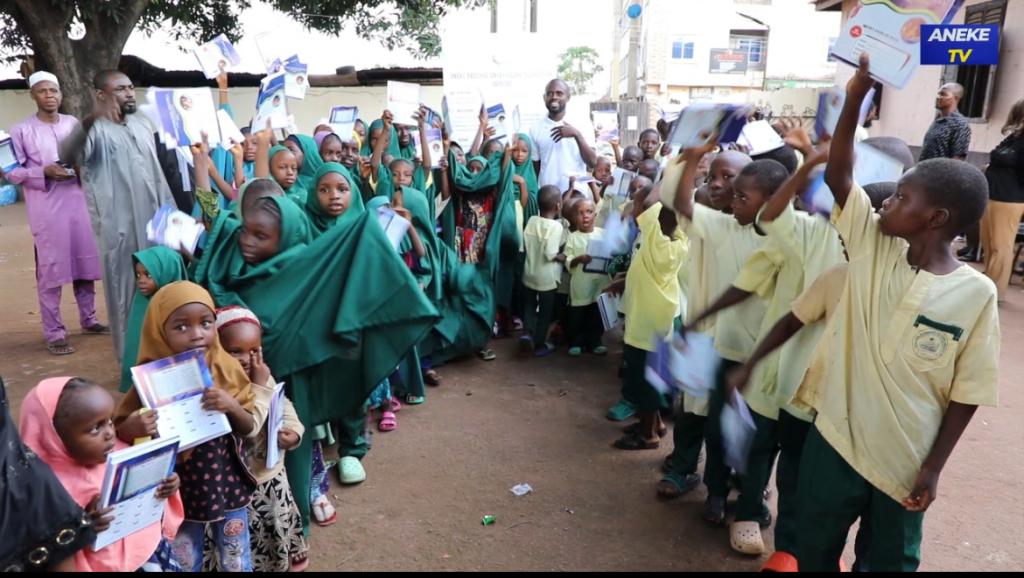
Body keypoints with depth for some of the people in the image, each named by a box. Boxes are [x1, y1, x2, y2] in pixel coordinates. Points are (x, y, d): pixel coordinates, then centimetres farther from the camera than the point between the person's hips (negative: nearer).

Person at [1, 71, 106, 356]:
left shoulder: (74, 124, 11)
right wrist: (43, 172, -16)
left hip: (78, 199, 4)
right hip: (46, 207, -4)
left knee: (86, 263, 10)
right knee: (50, 269, -2)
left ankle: (88, 318, 25)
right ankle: (54, 333, 4)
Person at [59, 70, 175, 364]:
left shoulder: (142, 124, 13)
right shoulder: (96, 130, -9)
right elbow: (67, 154, -32)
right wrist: (91, 120, -50)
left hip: (152, 224, 6)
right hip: (118, 229, -6)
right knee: (126, 296, 3)